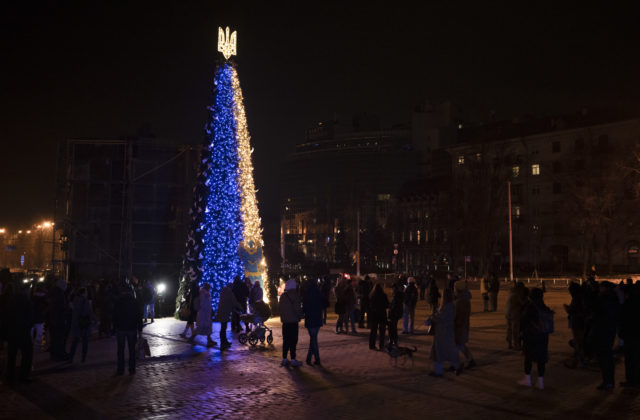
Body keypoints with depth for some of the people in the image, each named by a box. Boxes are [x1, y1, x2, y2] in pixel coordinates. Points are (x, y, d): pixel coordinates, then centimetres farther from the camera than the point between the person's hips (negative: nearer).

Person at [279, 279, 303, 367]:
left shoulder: (283, 296, 11)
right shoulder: (294, 295, -12)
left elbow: (281, 308, 15)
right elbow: (297, 308, -14)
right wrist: (300, 316, 1)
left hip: (285, 321, 7)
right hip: (293, 321, -7)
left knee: (286, 340, 13)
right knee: (293, 341, -3)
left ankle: (284, 359, 16)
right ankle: (293, 360, -3)